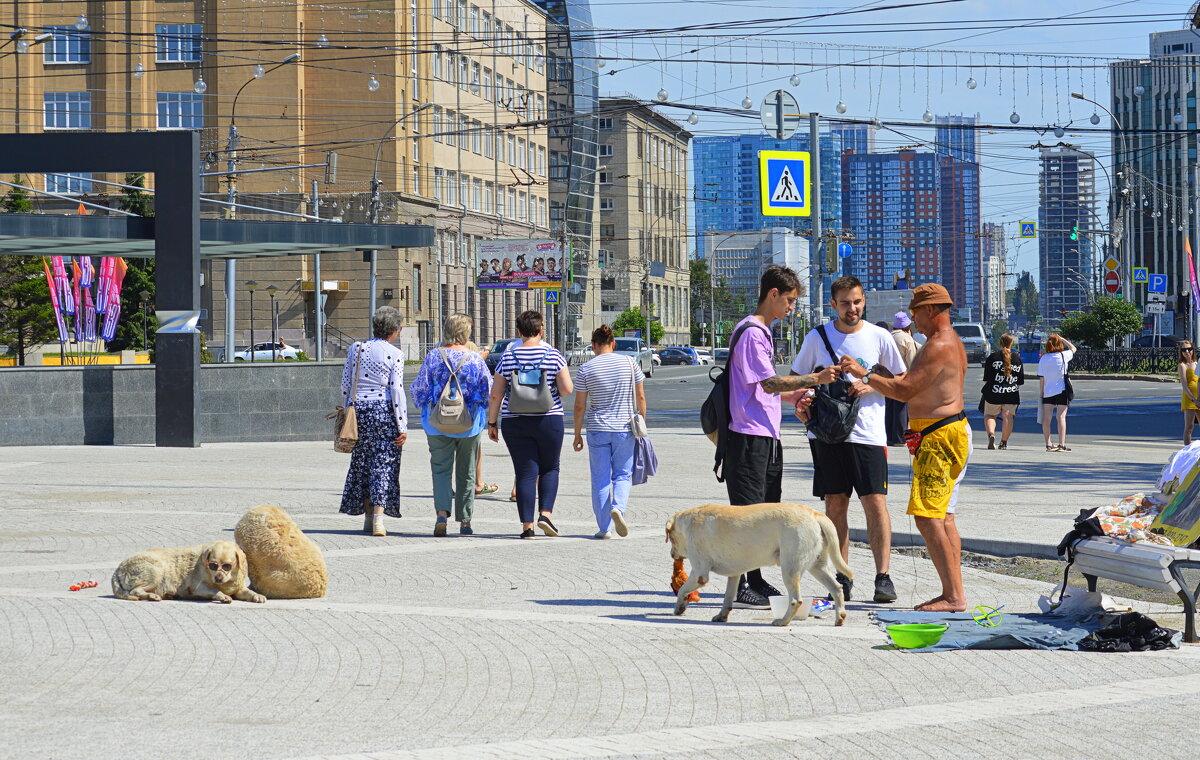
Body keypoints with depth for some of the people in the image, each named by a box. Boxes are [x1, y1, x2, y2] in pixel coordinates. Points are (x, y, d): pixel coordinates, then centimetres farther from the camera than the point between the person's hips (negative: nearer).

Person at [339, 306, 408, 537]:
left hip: (358, 409, 4)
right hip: (383, 410, -4)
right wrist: (403, 427, -7)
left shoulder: (356, 348, 6)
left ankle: (368, 517, 19)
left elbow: (346, 385, 7)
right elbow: (397, 390, -9)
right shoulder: (394, 354, -5)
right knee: (383, 464, -1)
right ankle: (378, 518, -13)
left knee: (361, 462, 14)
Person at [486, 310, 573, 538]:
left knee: (526, 473, 3)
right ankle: (545, 513, -2)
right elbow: (567, 389, -8)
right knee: (550, 469, 16)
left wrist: (492, 422, 8)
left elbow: (496, 394, 0)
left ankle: (527, 525, -1)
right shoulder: (553, 355, -4)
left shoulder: (508, 357, 0)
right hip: (549, 421, -1)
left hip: (515, 422, 1)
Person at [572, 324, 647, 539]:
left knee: (601, 480, 8)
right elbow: (641, 397, 2)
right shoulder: (630, 363, -1)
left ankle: (605, 528, 8)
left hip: (597, 430, -1)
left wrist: (577, 435, 7)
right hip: (625, 429, 1)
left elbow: (579, 406, -2)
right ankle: (618, 508, -15)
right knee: (623, 475, 12)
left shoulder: (585, 370, -4)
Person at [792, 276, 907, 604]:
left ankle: (883, 577, -7)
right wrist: (800, 403, -6)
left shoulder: (879, 337, 3)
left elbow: (902, 381, 9)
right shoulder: (817, 338, 6)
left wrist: (871, 385, -8)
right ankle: (842, 576, 11)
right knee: (835, 504, 4)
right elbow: (798, 378, 14)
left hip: (868, 433, -1)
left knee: (876, 503, -8)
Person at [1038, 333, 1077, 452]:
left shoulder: (1043, 358, 0)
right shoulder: (1063, 356, -7)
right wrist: (1061, 338, 14)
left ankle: (1048, 444, 7)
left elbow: (1041, 377, 2)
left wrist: (1041, 392, 9)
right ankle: (1061, 444, -9)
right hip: (1061, 390, -2)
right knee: (1061, 417, -4)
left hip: (1047, 391, 2)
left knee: (1046, 418, 6)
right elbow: (1073, 348, 13)